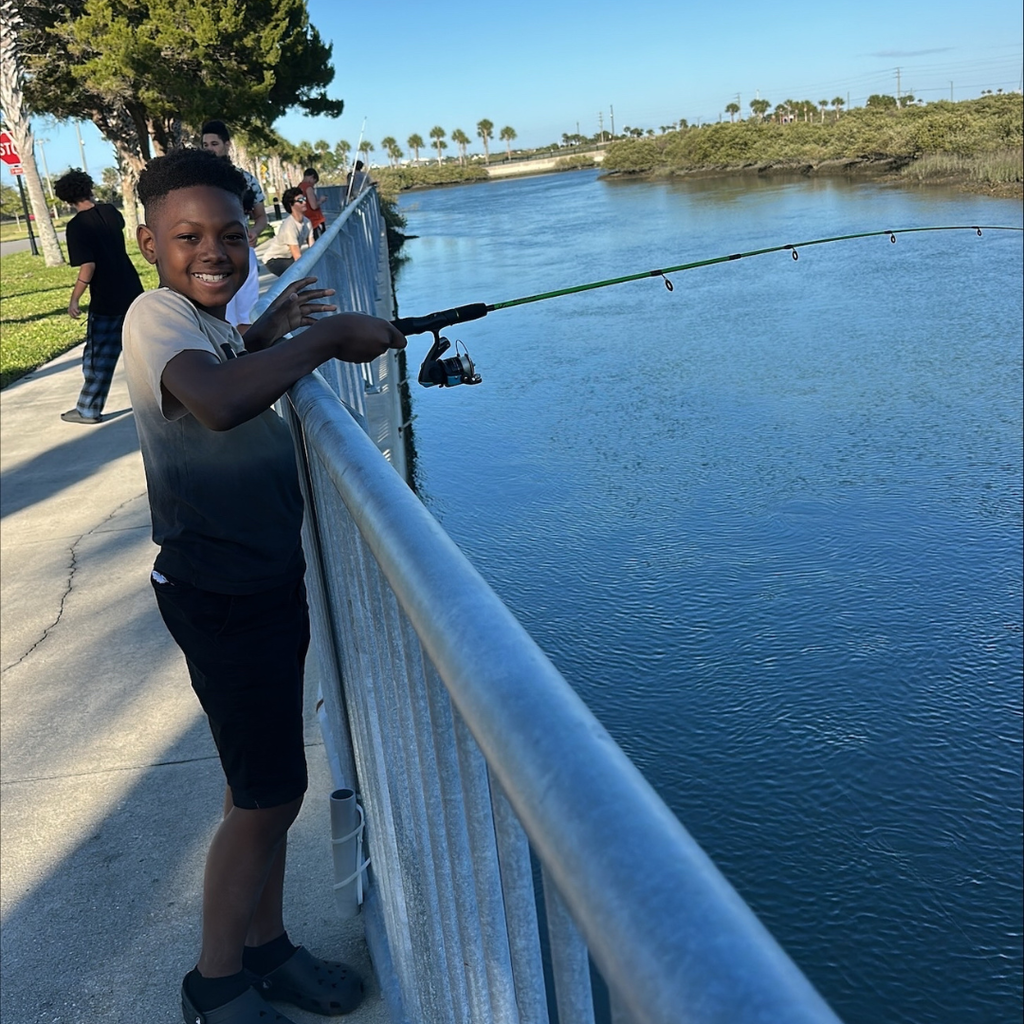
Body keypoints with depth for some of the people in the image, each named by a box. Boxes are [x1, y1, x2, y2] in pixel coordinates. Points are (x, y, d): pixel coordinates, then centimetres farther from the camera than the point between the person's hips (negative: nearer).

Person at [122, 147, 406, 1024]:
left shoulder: (202, 319, 10)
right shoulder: (156, 314, -20)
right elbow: (219, 403, -42)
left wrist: (266, 333, 16)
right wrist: (326, 338, -29)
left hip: (266, 580, 10)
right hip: (220, 597, -10)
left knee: (269, 784, 19)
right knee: (265, 797, 2)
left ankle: (267, 947, 37)